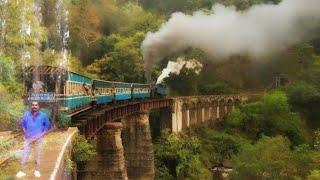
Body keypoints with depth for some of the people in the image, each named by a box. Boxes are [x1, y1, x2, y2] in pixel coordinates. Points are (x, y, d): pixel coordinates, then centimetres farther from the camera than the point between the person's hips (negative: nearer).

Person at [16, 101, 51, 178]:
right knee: (25, 153, -1)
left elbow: (48, 125, 4)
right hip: (28, 137, 1)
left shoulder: (43, 115, -7)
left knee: (38, 154, 6)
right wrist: (25, 132, 4)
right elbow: (22, 123, 13)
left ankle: (37, 170, 19)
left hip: (39, 138, -1)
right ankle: (22, 171, 6)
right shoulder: (26, 114, -3)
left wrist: (42, 133, -4)